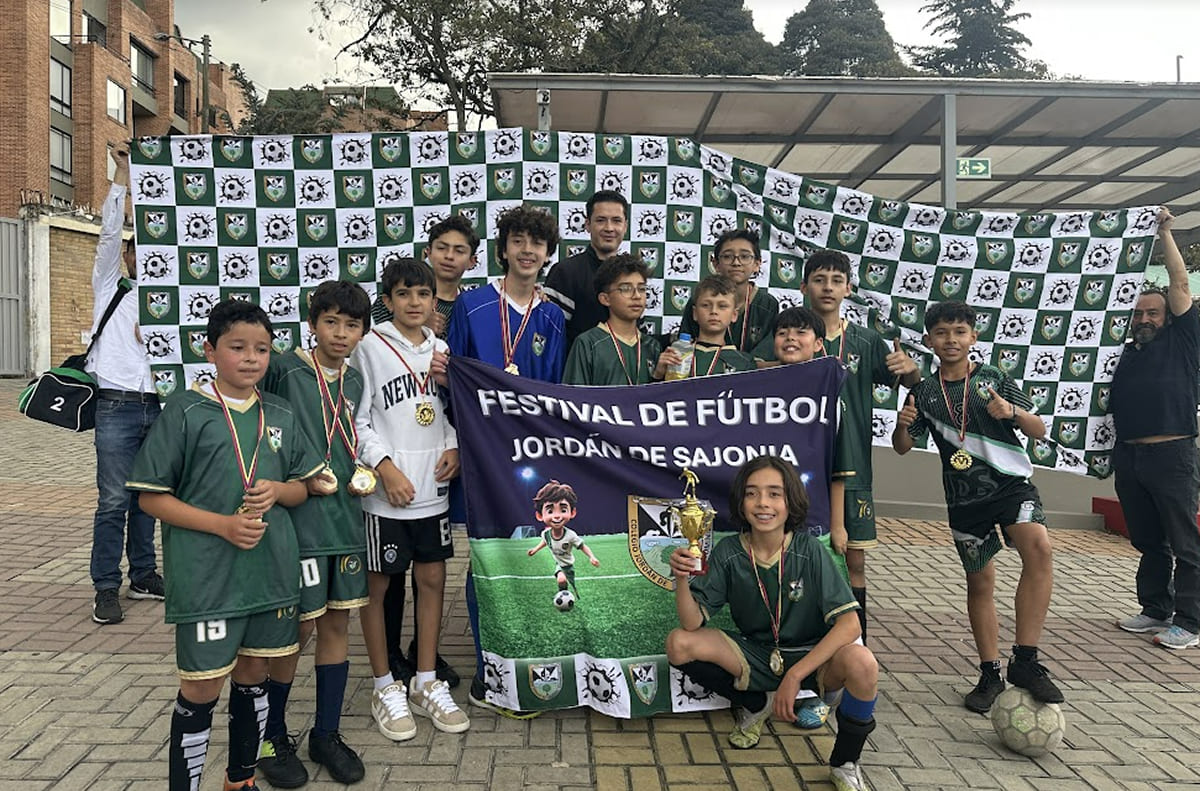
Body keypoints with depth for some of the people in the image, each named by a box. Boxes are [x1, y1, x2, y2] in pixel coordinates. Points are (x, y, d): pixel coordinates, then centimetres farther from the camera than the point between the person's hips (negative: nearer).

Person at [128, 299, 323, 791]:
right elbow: (151, 497, -7)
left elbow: (301, 489, 14)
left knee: (253, 675, 16)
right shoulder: (186, 411, -7)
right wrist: (222, 524, -17)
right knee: (203, 686, 1)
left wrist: (276, 490, -9)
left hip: (270, 566, 5)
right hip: (206, 573, -5)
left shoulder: (281, 416, 7)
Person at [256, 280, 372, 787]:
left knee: (337, 622, 12)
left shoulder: (354, 381, 10)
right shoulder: (286, 369, -9)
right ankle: (272, 737, 24)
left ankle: (326, 734, 27)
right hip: (297, 518, -6)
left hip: (344, 517, 6)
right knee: (297, 628, 2)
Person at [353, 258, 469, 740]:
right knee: (378, 586, 5)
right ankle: (385, 688, 21)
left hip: (432, 488, 5)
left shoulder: (441, 349, 10)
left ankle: (426, 683, 25)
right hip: (385, 492, -5)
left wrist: (454, 447, -2)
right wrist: (386, 468, -16)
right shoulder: (371, 348, -5)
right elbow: (357, 420, -8)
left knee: (433, 579, 10)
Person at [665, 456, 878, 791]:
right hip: (755, 654, 3)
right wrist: (681, 579, -36)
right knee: (679, 644, -19)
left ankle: (845, 764, -4)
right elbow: (693, 623, -16)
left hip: (810, 655, -2)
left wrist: (794, 676, -30)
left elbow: (849, 623, -25)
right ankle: (755, 704, 10)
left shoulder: (809, 550, -18)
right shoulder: (728, 553, -12)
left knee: (862, 663, -35)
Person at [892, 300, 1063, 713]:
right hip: (964, 497, 2)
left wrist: (1012, 411, -22)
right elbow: (903, 447, 9)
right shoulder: (924, 393, 4)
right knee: (980, 582, 9)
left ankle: (1025, 659, -22)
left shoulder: (995, 379, -1)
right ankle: (990, 674, 23)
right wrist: (903, 424, -14)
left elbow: (1039, 431, -1)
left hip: (1010, 482, -2)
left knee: (1038, 548, -29)